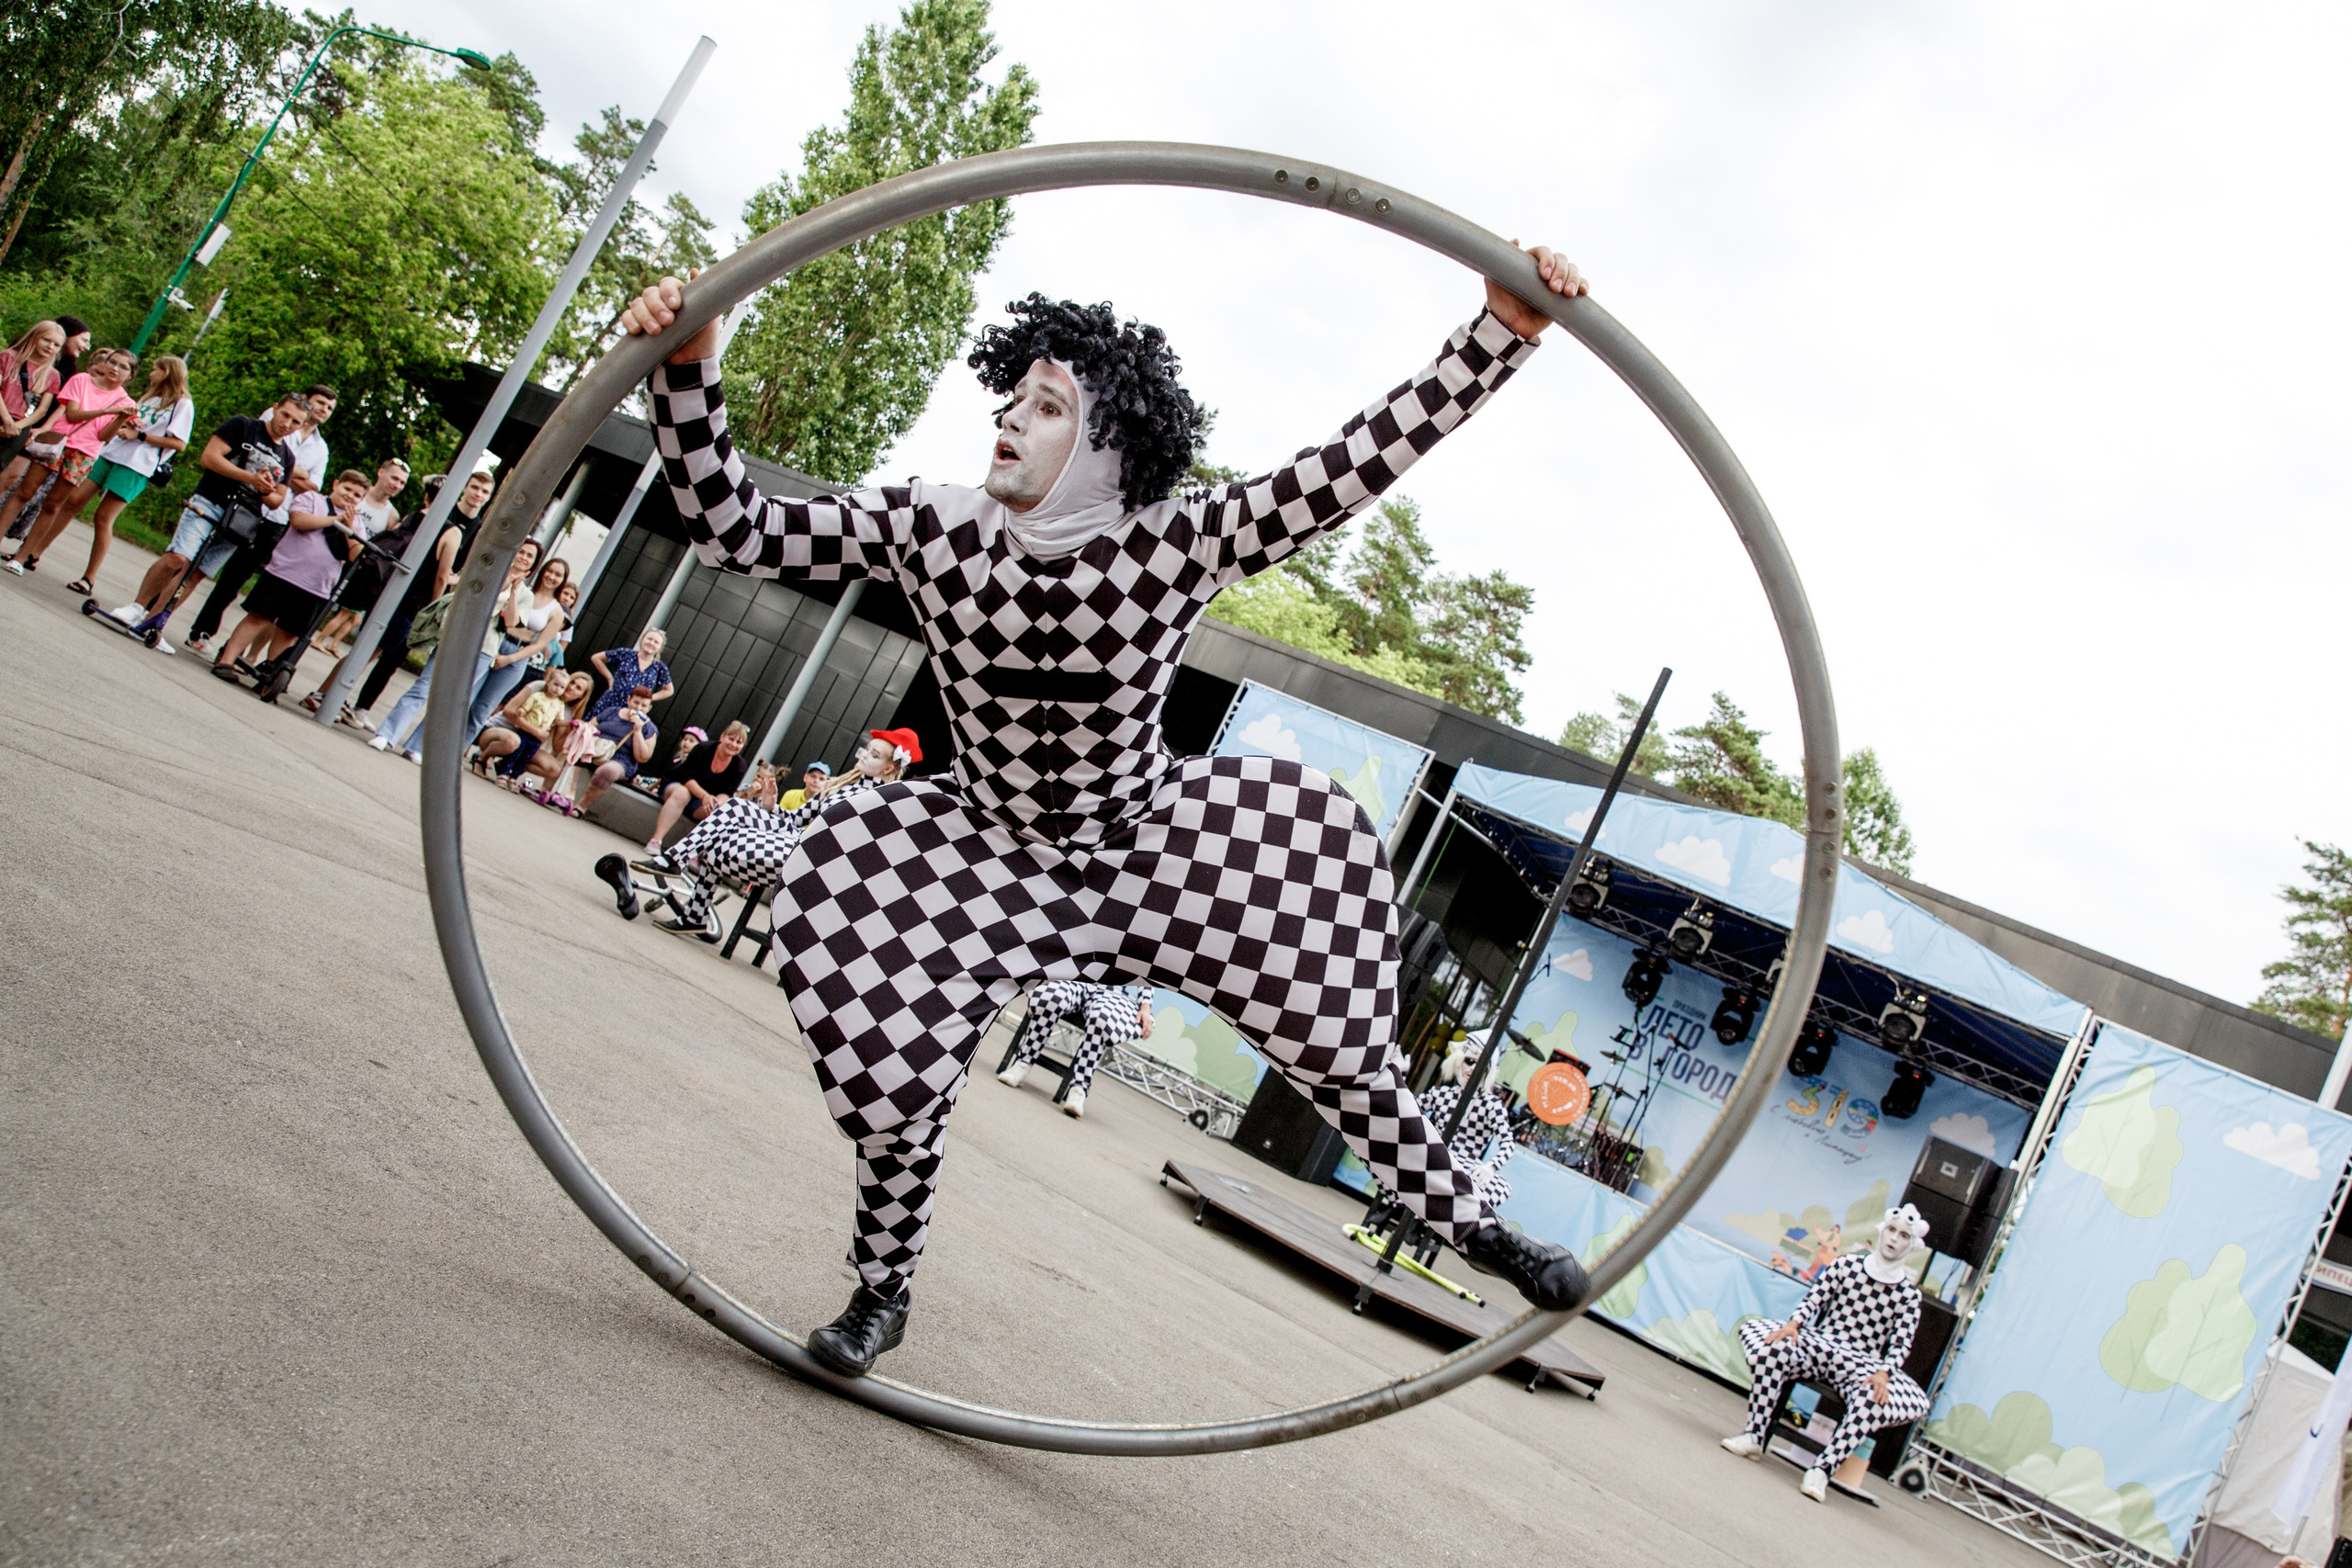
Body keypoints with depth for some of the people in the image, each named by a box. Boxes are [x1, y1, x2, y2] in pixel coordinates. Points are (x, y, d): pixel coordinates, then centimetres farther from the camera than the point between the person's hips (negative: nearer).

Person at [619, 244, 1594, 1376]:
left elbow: (1357, 463, -32)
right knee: (889, 1069, -11)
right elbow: (729, 529, -19)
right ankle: (882, 1288, 20)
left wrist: (1502, 333, -42)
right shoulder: (931, 531, -18)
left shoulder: (1176, 547, -23)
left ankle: (1467, 1223, 21)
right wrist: (685, 372, -34)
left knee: (1332, 1032, -2)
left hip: (1155, 842, -1)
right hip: (988, 855, 1)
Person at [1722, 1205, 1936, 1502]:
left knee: (1875, 1399, -35)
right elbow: (1814, 1298, 2)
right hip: (1816, 1344, 1)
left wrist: (1884, 1373, -21)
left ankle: (1822, 1470, -35)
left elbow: (1901, 1343, -2)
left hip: (1861, 1365, -1)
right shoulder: (1847, 1265, 7)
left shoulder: (1908, 1295, 5)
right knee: (1774, 1348, -30)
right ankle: (1753, 1437, -23)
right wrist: (1793, 1324, -17)